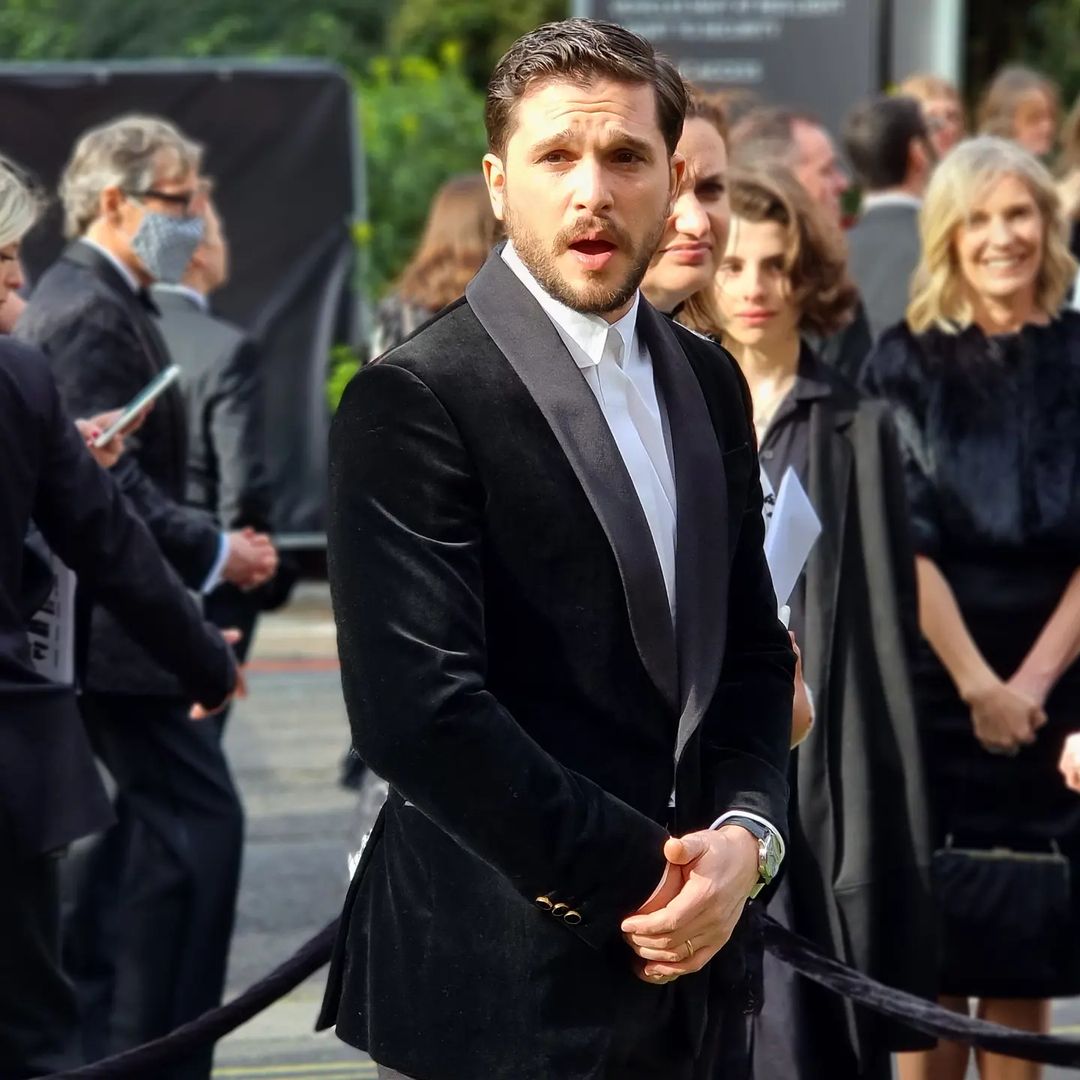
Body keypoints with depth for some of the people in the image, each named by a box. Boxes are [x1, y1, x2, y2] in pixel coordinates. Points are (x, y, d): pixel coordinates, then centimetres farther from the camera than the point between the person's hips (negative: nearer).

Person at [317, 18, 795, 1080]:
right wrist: (639, 878, -16)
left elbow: (750, 646, 13)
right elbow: (417, 706, -20)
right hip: (504, 983, -6)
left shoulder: (706, 382, 10)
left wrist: (744, 834, -5)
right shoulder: (413, 399, -13)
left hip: (689, 960, 6)